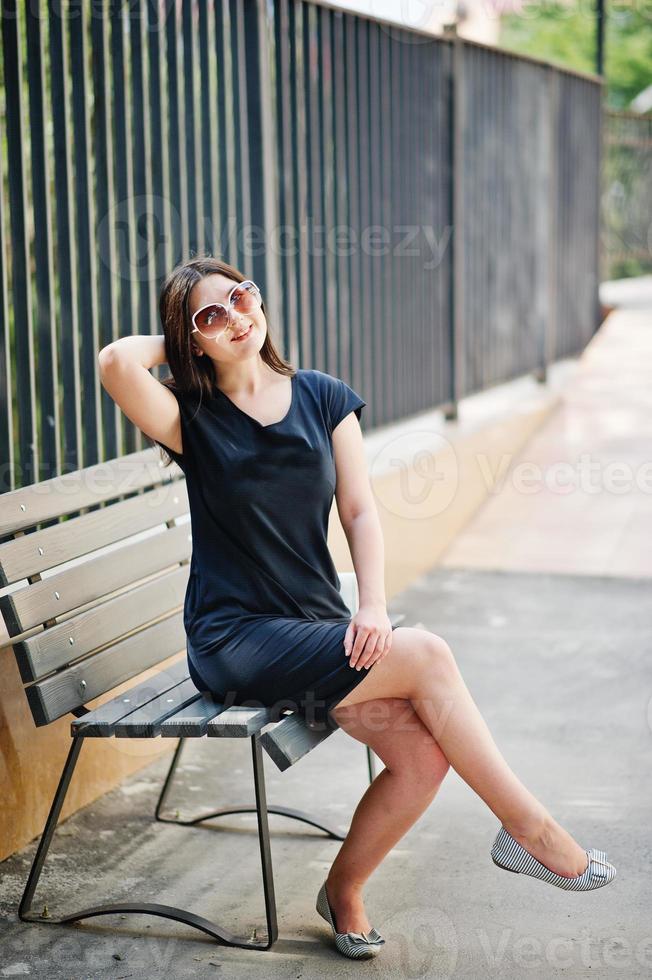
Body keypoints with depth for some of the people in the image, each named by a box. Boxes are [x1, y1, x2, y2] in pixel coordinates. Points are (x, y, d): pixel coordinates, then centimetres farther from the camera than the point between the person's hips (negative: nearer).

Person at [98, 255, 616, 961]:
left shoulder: (325, 399, 10)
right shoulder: (194, 419, -3)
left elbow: (360, 511, 6)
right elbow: (116, 361, -24)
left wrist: (372, 606, -11)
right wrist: (173, 342, -2)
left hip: (319, 626, 5)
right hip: (235, 642, -5)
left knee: (424, 757, -18)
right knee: (425, 654, -24)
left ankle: (343, 890, 8)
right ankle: (528, 827, -7)